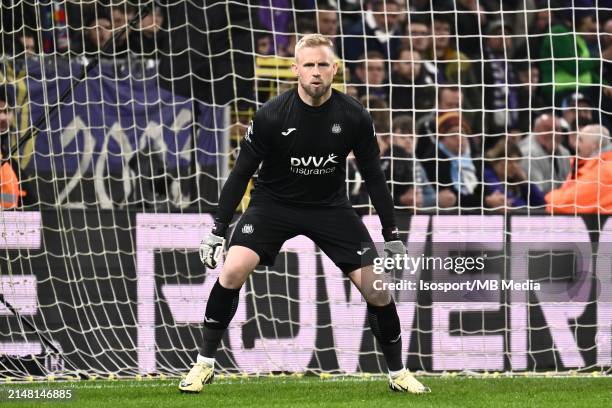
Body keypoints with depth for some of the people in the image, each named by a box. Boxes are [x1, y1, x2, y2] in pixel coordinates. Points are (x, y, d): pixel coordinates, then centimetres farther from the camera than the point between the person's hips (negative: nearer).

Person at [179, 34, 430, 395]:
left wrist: (392, 236, -1)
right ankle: (205, 364, -7)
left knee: (378, 290, -7)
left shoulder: (354, 117, -14)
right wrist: (218, 231, -11)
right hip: (274, 203, -1)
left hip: (331, 206, 1)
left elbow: (374, 177, -2)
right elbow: (242, 173, -10)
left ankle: (398, 373, 15)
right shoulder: (271, 116, -19)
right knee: (233, 271, -23)